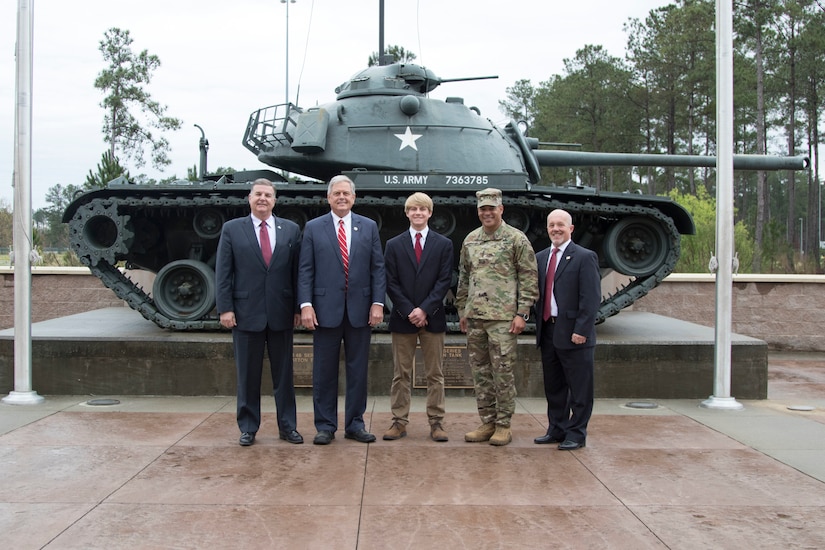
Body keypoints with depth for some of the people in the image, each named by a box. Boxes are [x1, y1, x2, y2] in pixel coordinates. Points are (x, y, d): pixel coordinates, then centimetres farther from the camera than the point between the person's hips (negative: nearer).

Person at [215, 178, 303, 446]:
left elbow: (297, 271, 5)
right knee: (248, 375, 7)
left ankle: (288, 426, 19)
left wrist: (298, 308, 1)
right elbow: (223, 272, 1)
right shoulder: (232, 229, 4)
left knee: (284, 374, 8)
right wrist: (225, 308, -6)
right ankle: (248, 428, 18)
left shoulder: (291, 230, 6)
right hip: (246, 313, -1)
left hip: (281, 314, 1)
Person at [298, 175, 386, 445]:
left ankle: (355, 424, 18)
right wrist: (305, 305, -10)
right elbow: (305, 271, 0)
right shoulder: (313, 228, 5)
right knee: (324, 372, 4)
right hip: (326, 310, -1)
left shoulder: (369, 227, 9)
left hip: (360, 310, 1)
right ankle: (325, 426, 14)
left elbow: (378, 268, 5)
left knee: (358, 370, 7)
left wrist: (377, 303, -4)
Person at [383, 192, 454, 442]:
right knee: (401, 374, 5)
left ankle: (436, 422, 10)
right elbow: (391, 283, 1)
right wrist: (409, 311, -10)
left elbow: (444, 281, -2)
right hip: (402, 318, 0)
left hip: (432, 317, 0)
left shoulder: (444, 244, 5)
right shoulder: (394, 245, 6)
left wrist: (424, 309, -12)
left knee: (435, 374, 5)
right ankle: (399, 422, 11)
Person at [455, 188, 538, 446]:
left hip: (503, 317, -5)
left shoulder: (516, 239, -4)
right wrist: (462, 311, 15)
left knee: (502, 372, -2)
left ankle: (503, 425, 8)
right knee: (480, 372, 10)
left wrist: (522, 313, -11)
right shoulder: (470, 240, 12)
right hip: (474, 317, 6)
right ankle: (487, 423, 20)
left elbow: (529, 278, -6)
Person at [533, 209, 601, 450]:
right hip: (548, 331, 7)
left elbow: (591, 297, -12)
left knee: (579, 389, 2)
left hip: (573, 333, -6)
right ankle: (556, 429, 26)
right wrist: (539, 326, 7)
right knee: (553, 386, 14)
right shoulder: (541, 257, 14)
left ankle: (576, 434, 12)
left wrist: (581, 330, -17)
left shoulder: (584, 257, -6)